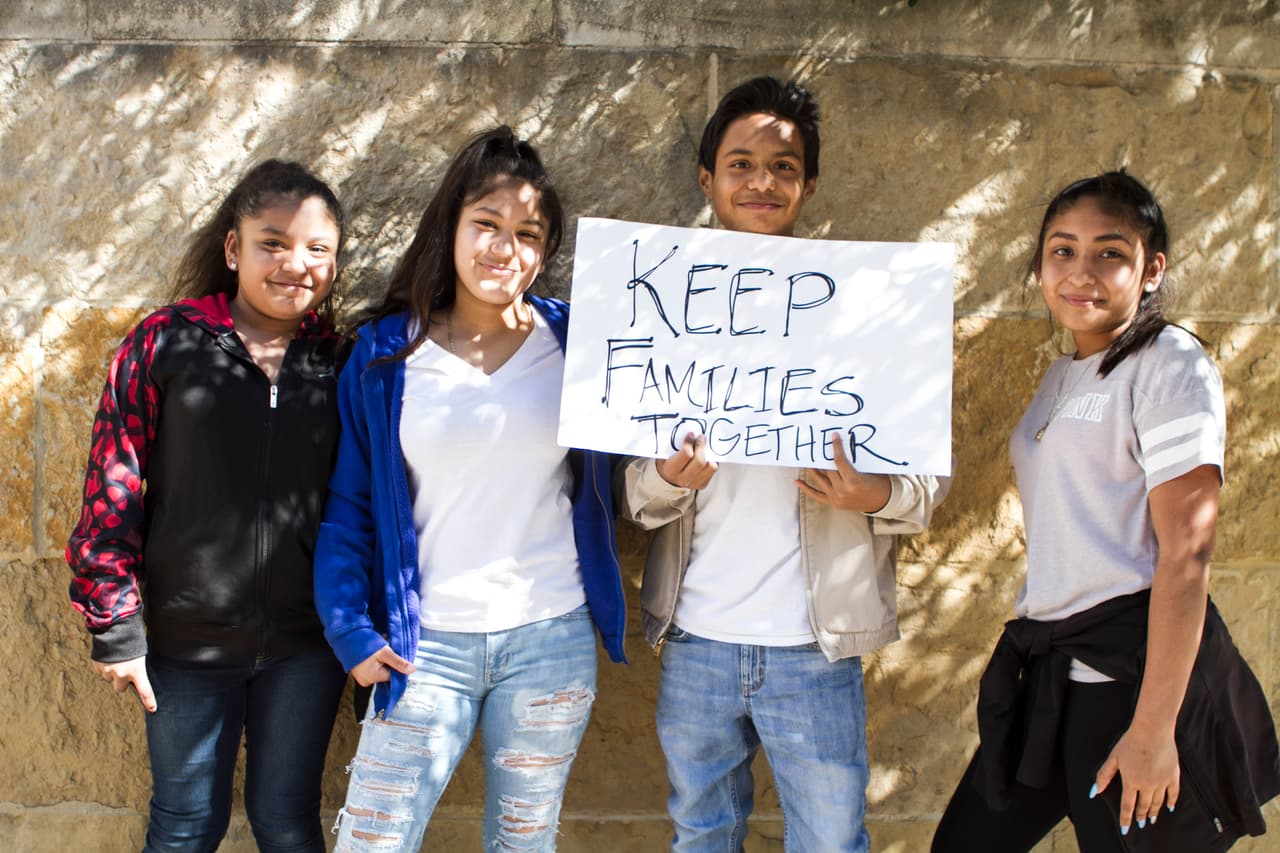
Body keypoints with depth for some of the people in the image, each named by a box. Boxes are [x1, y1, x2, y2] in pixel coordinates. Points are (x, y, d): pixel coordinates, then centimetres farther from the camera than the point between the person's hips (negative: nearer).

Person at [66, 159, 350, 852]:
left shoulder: (339, 363, 0)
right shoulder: (165, 344, -7)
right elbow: (113, 489, -5)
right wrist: (114, 627, -6)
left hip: (305, 646, 1)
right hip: (189, 641, -1)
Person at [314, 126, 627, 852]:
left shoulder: (574, 342, 0)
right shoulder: (387, 351, -1)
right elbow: (350, 505, 3)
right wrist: (352, 629, -4)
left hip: (552, 641, 1)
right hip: (428, 644, 0)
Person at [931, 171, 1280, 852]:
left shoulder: (1169, 365, -9)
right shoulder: (1063, 376, 15)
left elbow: (1186, 552, -16)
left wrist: (1153, 727, -20)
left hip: (1133, 663, -8)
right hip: (1048, 667, 8)